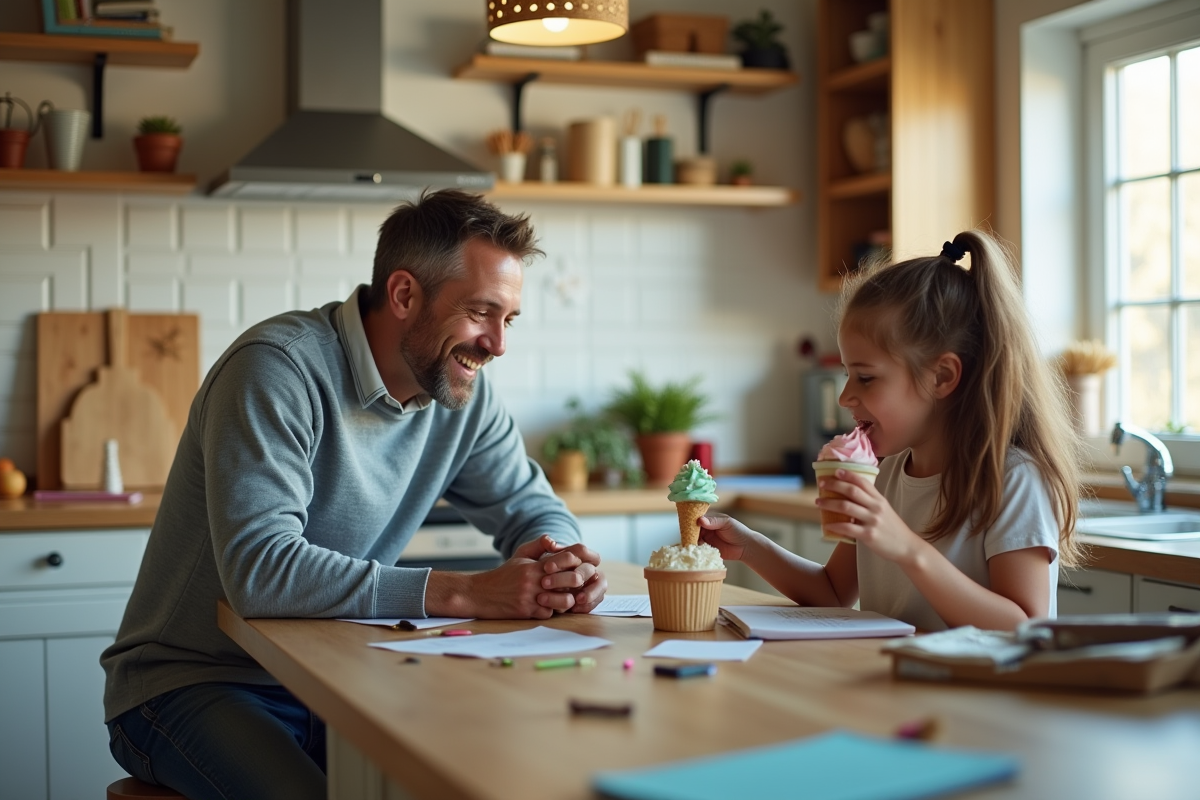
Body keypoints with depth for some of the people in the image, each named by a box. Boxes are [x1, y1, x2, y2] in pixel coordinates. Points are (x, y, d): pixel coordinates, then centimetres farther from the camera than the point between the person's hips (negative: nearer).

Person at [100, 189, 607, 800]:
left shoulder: (463, 393, 0)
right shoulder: (278, 367, -22)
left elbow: (535, 511, 10)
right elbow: (259, 569, -32)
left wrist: (561, 560, -17)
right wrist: (470, 594, -33)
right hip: (195, 683, -5)